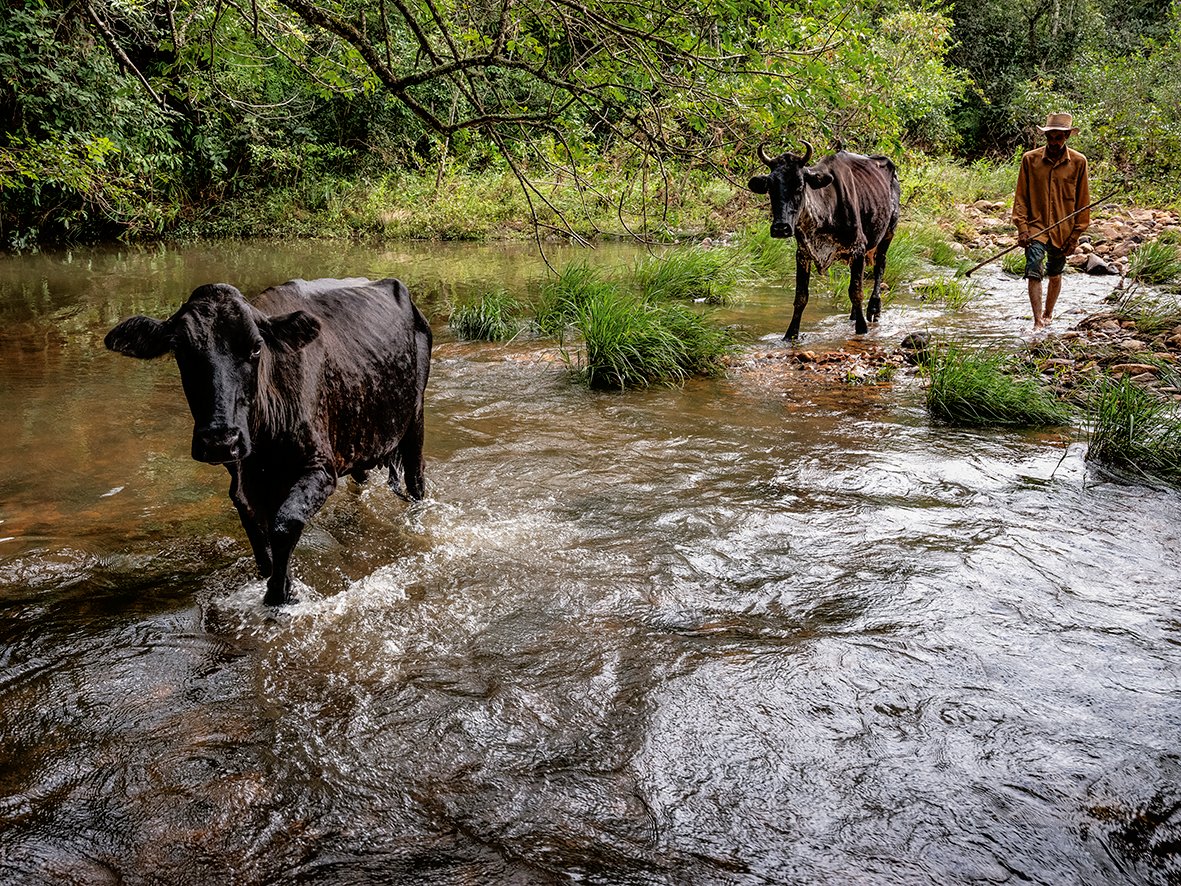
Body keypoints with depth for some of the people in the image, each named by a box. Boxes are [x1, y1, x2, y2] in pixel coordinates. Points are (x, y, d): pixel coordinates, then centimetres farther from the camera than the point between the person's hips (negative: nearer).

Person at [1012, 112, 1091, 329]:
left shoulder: (1078, 162, -1)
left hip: (1063, 229, 1)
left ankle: (1048, 314, 34)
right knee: (1034, 273, -17)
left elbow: (1083, 201, 3)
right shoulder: (1030, 159, -1)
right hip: (1036, 227, -1)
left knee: (1055, 275, 14)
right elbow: (1021, 196, 2)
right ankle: (1038, 322, -17)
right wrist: (1022, 227, -7)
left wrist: (1076, 234, 0)